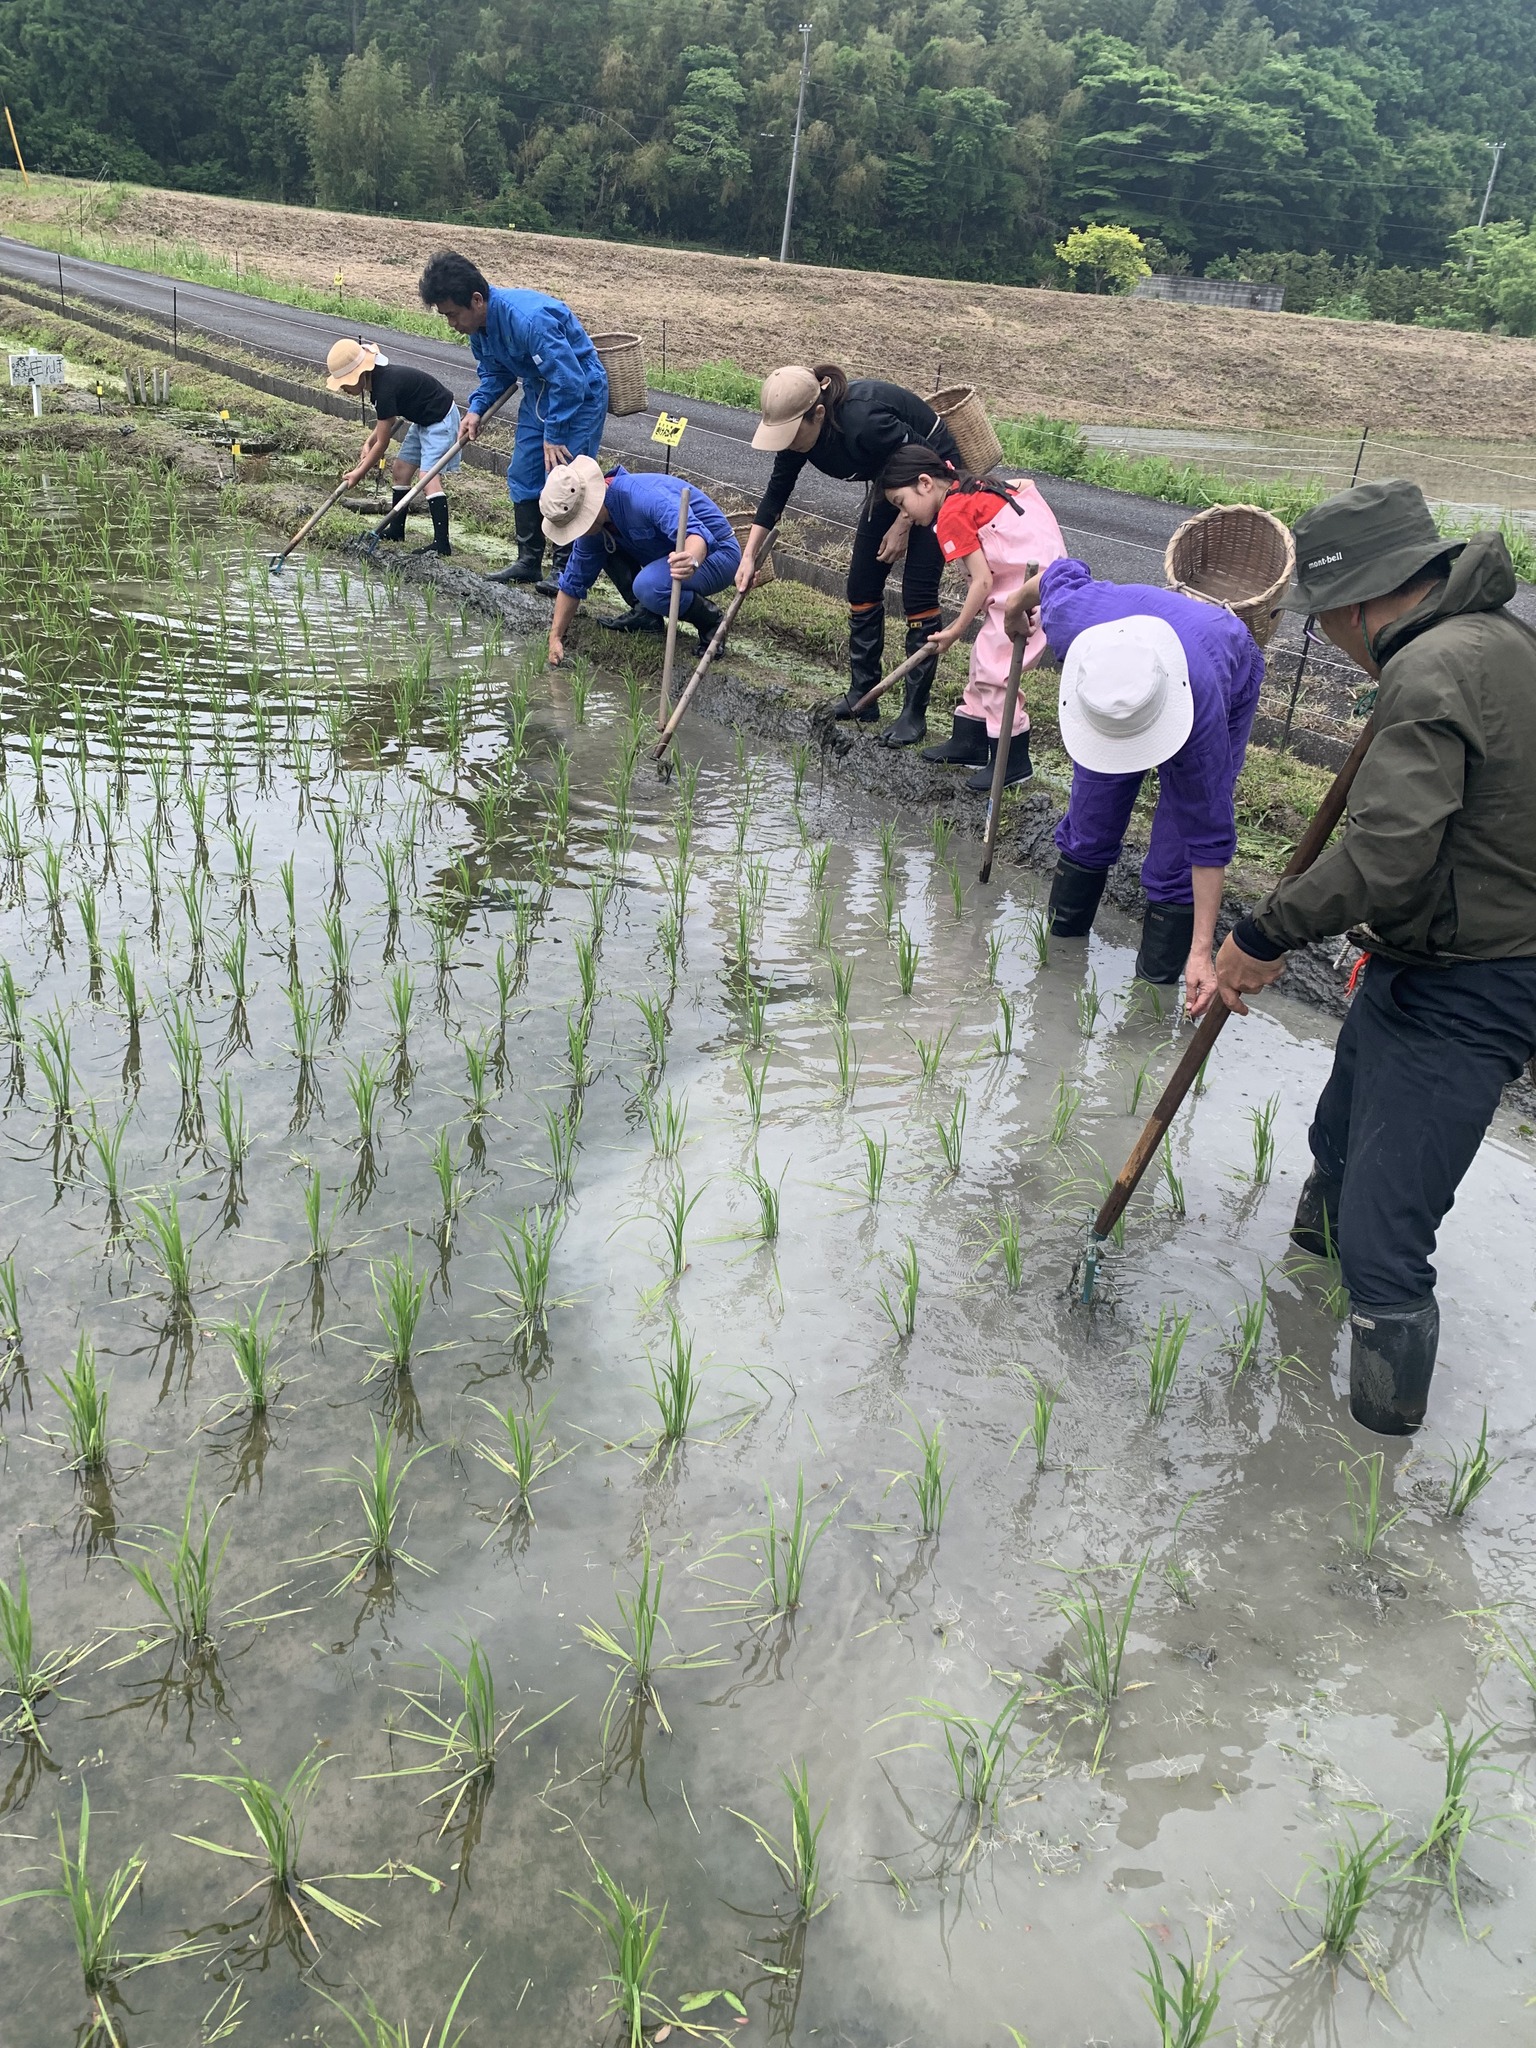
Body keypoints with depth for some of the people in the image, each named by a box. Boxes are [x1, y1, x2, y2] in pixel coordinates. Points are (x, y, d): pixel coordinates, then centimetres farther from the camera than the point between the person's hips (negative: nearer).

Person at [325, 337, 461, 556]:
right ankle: (396, 530, 26)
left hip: (440, 420, -10)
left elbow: (382, 442, -22)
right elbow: (387, 420, 15)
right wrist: (368, 443, -1)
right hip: (422, 420, 10)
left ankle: (441, 543, -26)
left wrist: (360, 472, -12)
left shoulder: (385, 387, -29)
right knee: (400, 471, 13)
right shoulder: (377, 376, -1)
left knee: (429, 478, -21)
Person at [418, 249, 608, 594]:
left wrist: (554, 435, -24)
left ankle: (566, 568, -4)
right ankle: (529, 560, 17)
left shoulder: (528, 319, -34)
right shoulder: (479, 324, -5)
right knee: (522, 475, 8)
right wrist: (476, 409, -4)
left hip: (580, 393, -9)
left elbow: (569, 380, -31)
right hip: (539, 391, 9)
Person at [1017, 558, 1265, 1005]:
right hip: (1119, 679, 4)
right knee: (1088, 830, 9)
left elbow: (1209, 839, -37)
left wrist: (1201, 952, -35)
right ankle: (1060, 939, 30)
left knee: (1176, 858, -10)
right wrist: (1018, 603, 13)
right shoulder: (1068, 617, -41)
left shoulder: (1202, 705, -47)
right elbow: (1061, 572, -12)